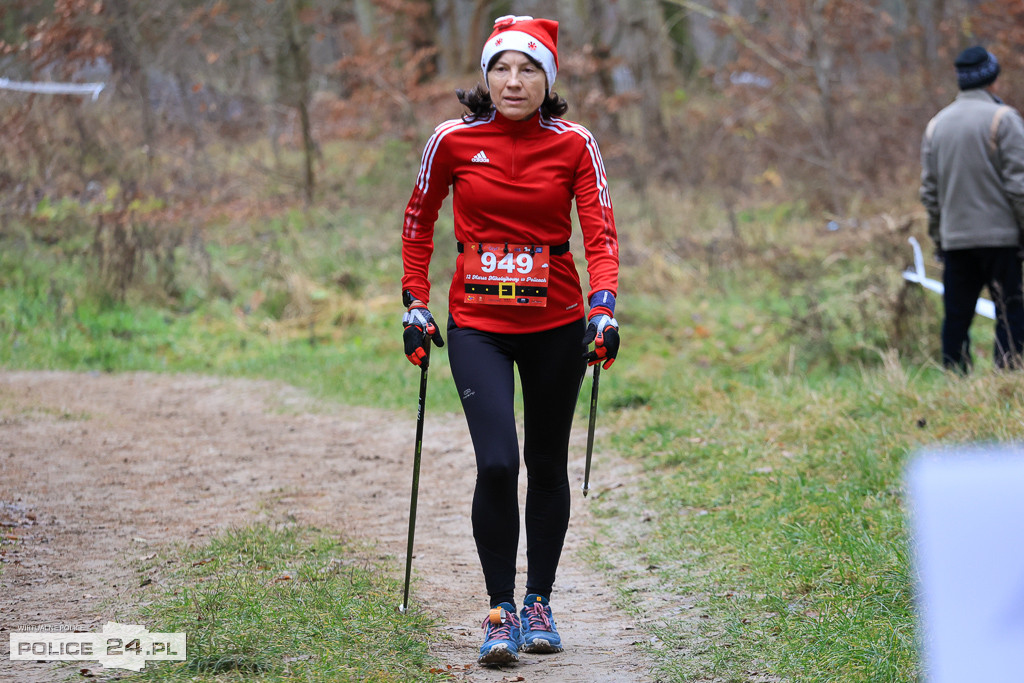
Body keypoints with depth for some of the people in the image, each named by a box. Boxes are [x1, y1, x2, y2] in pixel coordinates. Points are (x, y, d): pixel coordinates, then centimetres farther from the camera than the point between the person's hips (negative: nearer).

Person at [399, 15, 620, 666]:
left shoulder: (574, 144, -4)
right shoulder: (453, 142, -4)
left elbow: (600, 232, -7)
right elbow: (419, 223, 9)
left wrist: (604, 308, -21)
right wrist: (416, 305, 5)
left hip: (556, 324, 1)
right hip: (477, 325, -1)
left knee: (547, 464, 10)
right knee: (497, 463, -15)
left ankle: (539, 604, 25)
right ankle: (501, 612, -3)